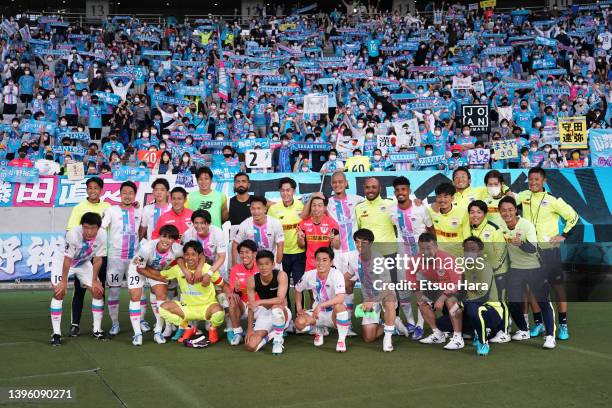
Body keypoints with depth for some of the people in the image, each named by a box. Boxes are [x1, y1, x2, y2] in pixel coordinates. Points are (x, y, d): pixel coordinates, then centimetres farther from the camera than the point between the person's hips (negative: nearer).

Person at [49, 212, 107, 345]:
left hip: (84, 263, 4)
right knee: (59, 293, -15)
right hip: (63, 261, -4)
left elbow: (97, 259, -14)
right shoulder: (73, 234, -38)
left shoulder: (102, 235, -28)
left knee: (98, 292, -1)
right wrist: (64, 281, -18)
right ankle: (56, 333, -5)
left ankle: (97, 330, 13)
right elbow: (67, 260, -27)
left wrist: (94, 281, -9)